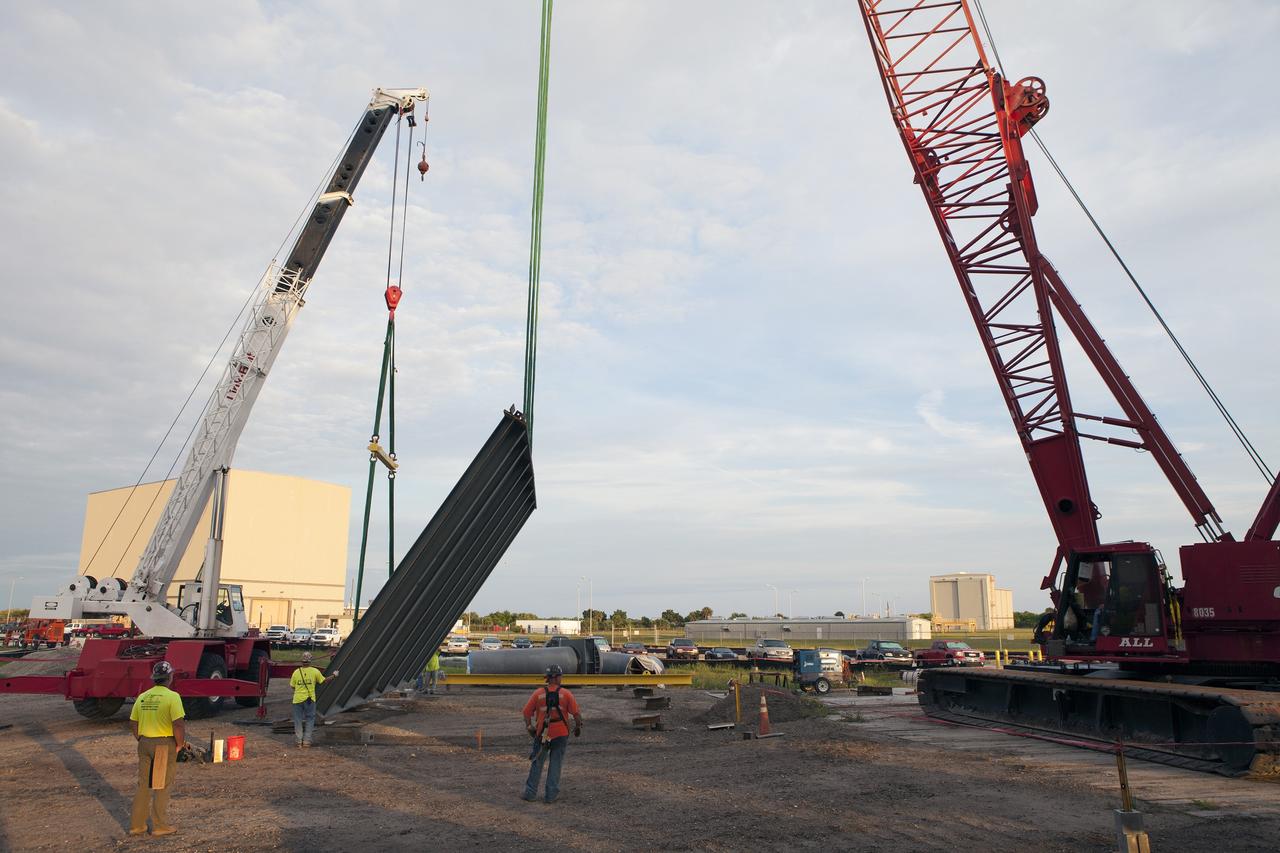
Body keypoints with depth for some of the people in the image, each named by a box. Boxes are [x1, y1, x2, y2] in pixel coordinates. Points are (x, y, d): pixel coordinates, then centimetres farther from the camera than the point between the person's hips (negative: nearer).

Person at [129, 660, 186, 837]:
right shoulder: (172, 697, -14)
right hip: (165, 745, -6)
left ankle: (137, 825, 23)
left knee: (143, 785, 16)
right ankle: (160, 826, 13)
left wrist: (142, 742, 19)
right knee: (162, 787, 5)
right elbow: (178, 725, -19)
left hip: (145, 743, 6)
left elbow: (133, 724, 10)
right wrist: (180, 744, -6)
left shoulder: (142, 697, 6)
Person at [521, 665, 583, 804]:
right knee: (555, 765, 10)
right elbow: (576, 713, -8)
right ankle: (551, 795, 12)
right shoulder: (566, 694, -7)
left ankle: (530, 793, 18)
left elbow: (527, 712, -2)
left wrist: (529, 727, 12)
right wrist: (578, 727, 8)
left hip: (542, 734, 1)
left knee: (537, 764, 13)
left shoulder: (538, 693, -4)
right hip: (560, 735, -1)